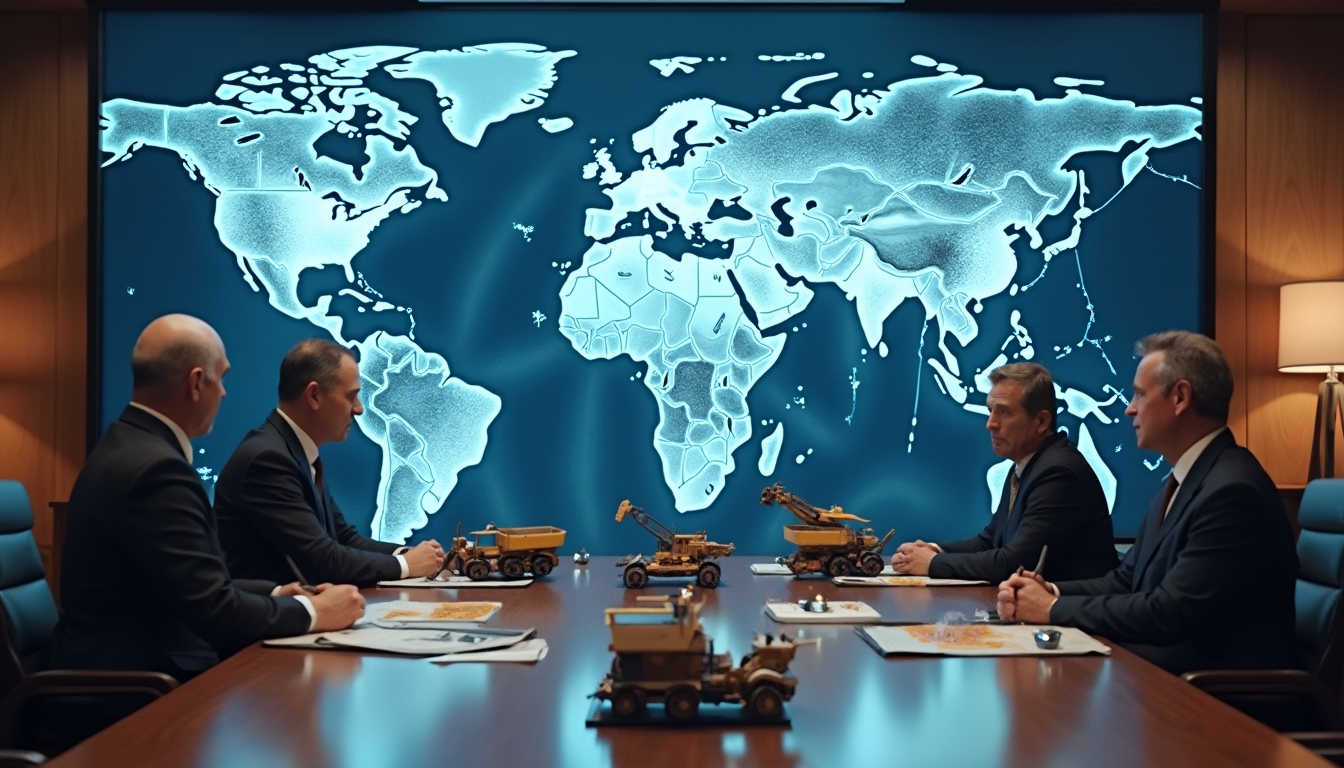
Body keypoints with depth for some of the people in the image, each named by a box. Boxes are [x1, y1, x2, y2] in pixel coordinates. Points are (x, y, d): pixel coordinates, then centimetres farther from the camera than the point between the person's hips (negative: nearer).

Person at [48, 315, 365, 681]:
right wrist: (312, 612, -9)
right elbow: (215, 613, -21)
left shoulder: (130, 445, 9)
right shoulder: (154, 467, -20)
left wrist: (275, 594, 7)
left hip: (131, 662, 9)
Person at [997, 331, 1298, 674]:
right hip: (1167, 668, 8)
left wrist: (1055, 609, -13)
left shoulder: (1232, 491, -19)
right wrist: (1051, 591, -5)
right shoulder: (1183, 481, 13)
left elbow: (1169, 613, -22)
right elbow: (1127, 580, 13)